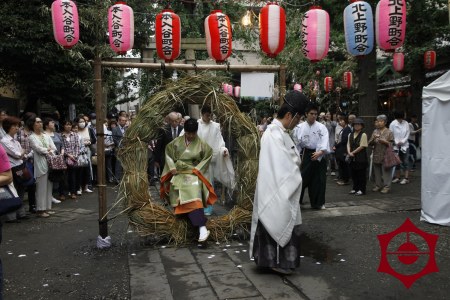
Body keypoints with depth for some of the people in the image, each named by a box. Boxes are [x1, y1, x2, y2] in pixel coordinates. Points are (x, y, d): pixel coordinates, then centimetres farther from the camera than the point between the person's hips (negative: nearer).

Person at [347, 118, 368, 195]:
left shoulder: (363, 135, -8)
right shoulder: (350, 135, 11)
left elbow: (362, 146, -12)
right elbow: (348, 144, 8)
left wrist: (353, 152, -11)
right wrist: (349, 152, -9)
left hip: (361, 158, -6)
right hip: (352, 157, 6)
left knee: (361, 174, 0)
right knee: (353, 173, 11)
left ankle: (361, 190, 9)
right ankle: (355, 188, 23)